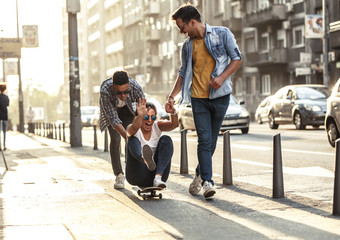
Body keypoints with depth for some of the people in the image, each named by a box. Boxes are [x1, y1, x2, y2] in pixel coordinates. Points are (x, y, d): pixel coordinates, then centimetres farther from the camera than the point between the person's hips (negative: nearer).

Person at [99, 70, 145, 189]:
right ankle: (119, 175, -7)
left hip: (127, 107, 1)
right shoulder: (105, 91, -44)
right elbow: (114, 119, -41)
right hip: (110, 108, -1)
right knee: (115, 139, -13)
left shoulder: (136, 87, -41)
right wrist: (128, 138, -50)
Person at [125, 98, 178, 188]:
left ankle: (158, 178, -31)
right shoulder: (132, 128, -2)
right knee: (133, 140, -24)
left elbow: (174, 124, -14)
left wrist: (173, 113, -36)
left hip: (155, 171, 2)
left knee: (166, 140, -15)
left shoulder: (157, 126, 7)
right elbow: (133, 129, -29)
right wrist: (140, 116, -50)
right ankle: (145, 159, -61)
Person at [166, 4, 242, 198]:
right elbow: (184, 73, 17)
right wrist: (172, 96, 5)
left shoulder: (222, 34, -1)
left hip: (220, 96, -2)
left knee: (211, 141, 6)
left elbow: (237, 58, 0)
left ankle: (200, 175, 25)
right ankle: (207, 182, -12)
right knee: (204, 140, -10)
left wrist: (222, 77, -16)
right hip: (198, 98, 2)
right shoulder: (187, 46, 11)